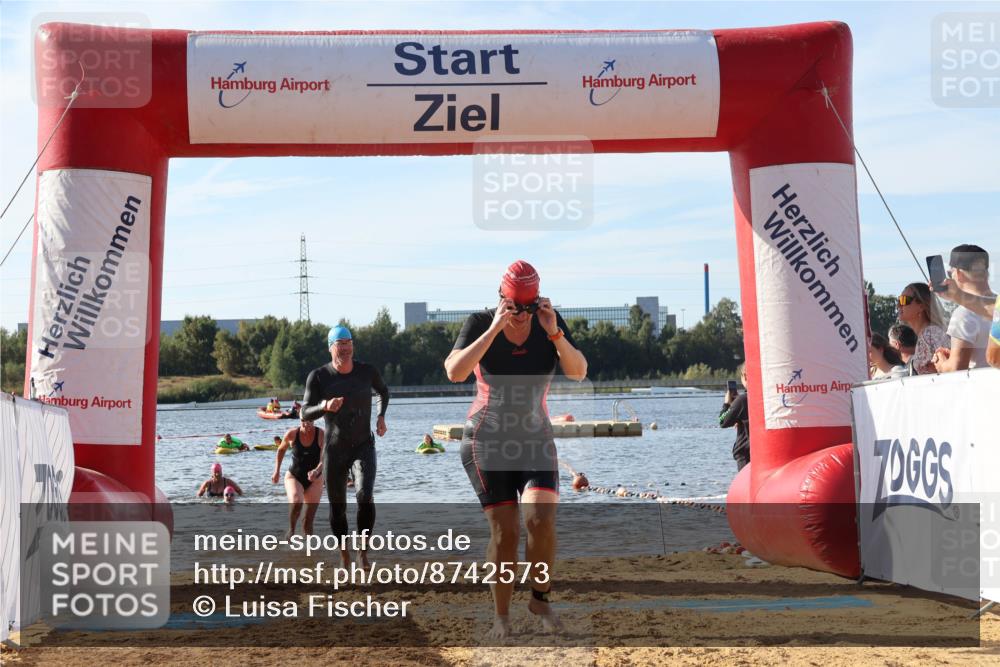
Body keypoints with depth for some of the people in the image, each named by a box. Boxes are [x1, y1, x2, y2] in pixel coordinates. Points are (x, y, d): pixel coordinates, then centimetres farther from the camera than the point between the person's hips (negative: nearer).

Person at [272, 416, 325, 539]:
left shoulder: (321, 434, -17)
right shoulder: (292, 434, -12)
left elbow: (324, 459, -27)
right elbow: (281, 449, 9)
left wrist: (317, 471, -48)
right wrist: (277, 471, 7)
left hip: (314, 480, 0)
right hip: (294, 477, 0)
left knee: (308, 523, 1)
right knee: (296, 503, -31)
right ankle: (291, 529, -4)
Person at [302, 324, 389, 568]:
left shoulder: (367, 371, -5)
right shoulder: (318, 376, -10)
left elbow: (383, 391, 18)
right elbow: (306, 414, -10)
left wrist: (381, 416, 2)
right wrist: (325, 406, -30)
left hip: (364, 446, 0)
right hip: (335, 449, 0)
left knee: (365, 496, -25)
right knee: (337, 507, 9)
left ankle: (363, 553, -13)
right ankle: (344, 553, 34)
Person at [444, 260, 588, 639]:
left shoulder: (550, 323, -2)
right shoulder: (480, 324, -10)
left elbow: (578, 372, -11)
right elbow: (455, 372, -24)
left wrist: (554, 332, -25)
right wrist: (494, 330, -27)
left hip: (535, 439, 2)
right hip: (487, 441, -2)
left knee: (541, 517, -17)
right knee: (504, 530, -7)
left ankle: (540, 597, 5)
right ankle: (502, 615, 7)